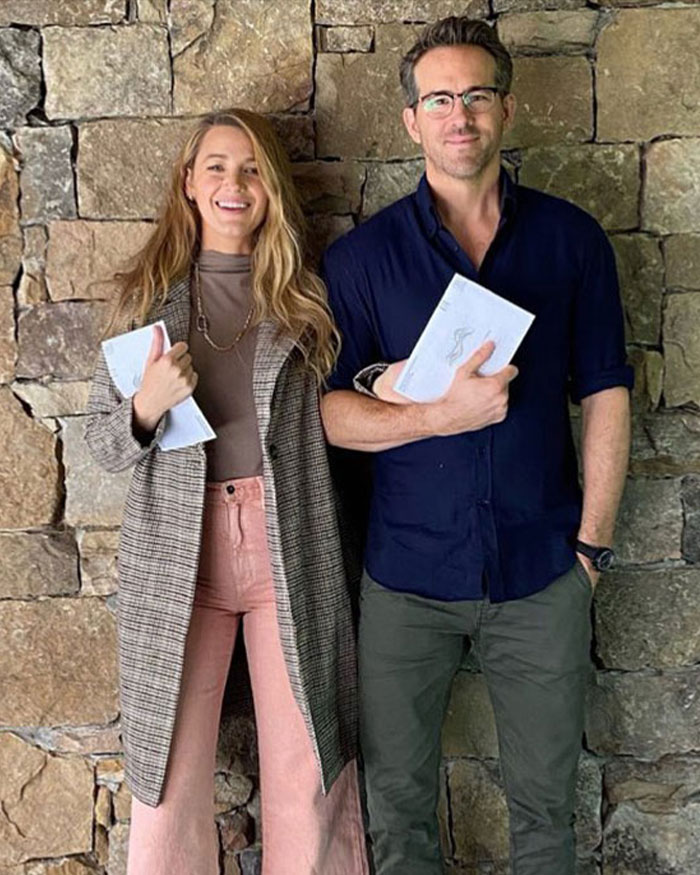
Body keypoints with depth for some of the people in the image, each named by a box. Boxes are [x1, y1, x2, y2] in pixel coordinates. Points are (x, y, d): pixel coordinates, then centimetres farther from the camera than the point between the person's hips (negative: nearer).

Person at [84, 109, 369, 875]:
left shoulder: (305, 297, 6)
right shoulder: (148, 296, 5)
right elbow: (101, 440, 3)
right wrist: (147, 407, -16)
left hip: (290, 549, 1)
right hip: (178, 553, 0)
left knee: (308, 773, 7)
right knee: (169, 775, 6)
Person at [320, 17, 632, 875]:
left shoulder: (570, 238, 1)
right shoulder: (362, 255, -2)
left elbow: (605, 396, 3)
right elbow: (326, 409, -6)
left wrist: (592, 541, -1)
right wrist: (440, 415, -21)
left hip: (543, 576, 1)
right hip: (407, 576, 0)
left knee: (545, 798, 16)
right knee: (396, 794, 14)